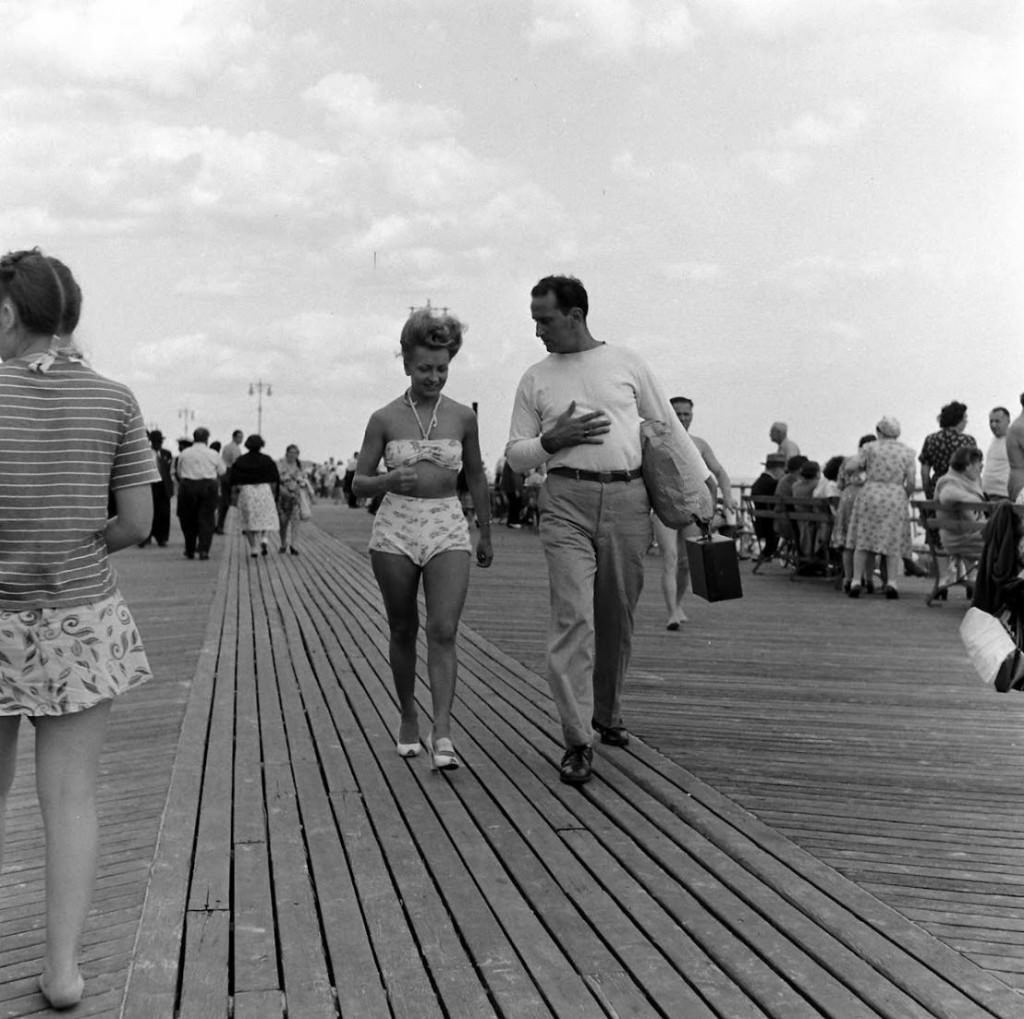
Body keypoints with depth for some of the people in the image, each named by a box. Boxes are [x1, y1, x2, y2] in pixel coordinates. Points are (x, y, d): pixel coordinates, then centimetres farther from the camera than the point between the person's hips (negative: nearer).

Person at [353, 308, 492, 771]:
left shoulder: (462, 417, 3)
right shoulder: (384, 419, -1)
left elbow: (476, 477, 15)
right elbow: (359, 483, 3)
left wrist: (486, 533, 20)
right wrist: (389, 480, -18)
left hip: (448, 528, 0)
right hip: (395, 527, 0)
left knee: (443, 631, -12)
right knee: (403, 630, 10)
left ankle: (442, 733, -16)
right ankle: (408, 719, 27)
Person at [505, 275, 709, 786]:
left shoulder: (625, 363, 9)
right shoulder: (535, 379, 11)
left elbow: (669, 427, 14)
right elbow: (515, 455, 13)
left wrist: (705, 485, 12)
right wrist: (552, 440, -7)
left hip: (628, 500, 1)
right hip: (567, 500, -1)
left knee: (617, 620, 10)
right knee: (572, 618, -11)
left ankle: (606, 714, 31)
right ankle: (576, 741, -8)